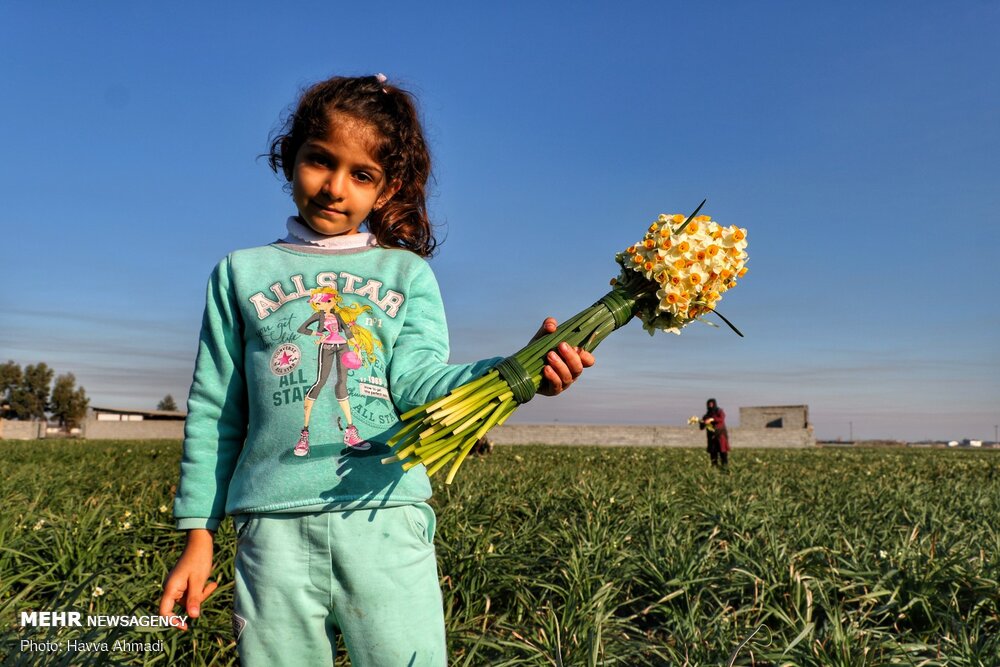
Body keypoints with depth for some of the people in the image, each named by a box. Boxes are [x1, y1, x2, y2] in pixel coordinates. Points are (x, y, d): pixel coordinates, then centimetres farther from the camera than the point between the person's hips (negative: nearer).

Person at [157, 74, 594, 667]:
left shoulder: (407, 273, 10)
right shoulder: (241, 274, 12)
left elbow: (417, 379, -5)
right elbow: (214, 413, 12)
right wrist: (199, 536, 10)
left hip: (386, 517, 0)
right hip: (274, 529, 1)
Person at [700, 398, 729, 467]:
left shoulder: (719, 412, 5)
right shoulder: (706, 416, 14)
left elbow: (722, 419, -17)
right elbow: (702, 427, 9)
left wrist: (712, 419, -29)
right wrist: (700, 422, -12)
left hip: (720, 434, -4)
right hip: (711, 436, 4)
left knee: (723, 451, -11)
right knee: (713, 452, -1)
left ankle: (725, 464, -11)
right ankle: (714, 465, 3)